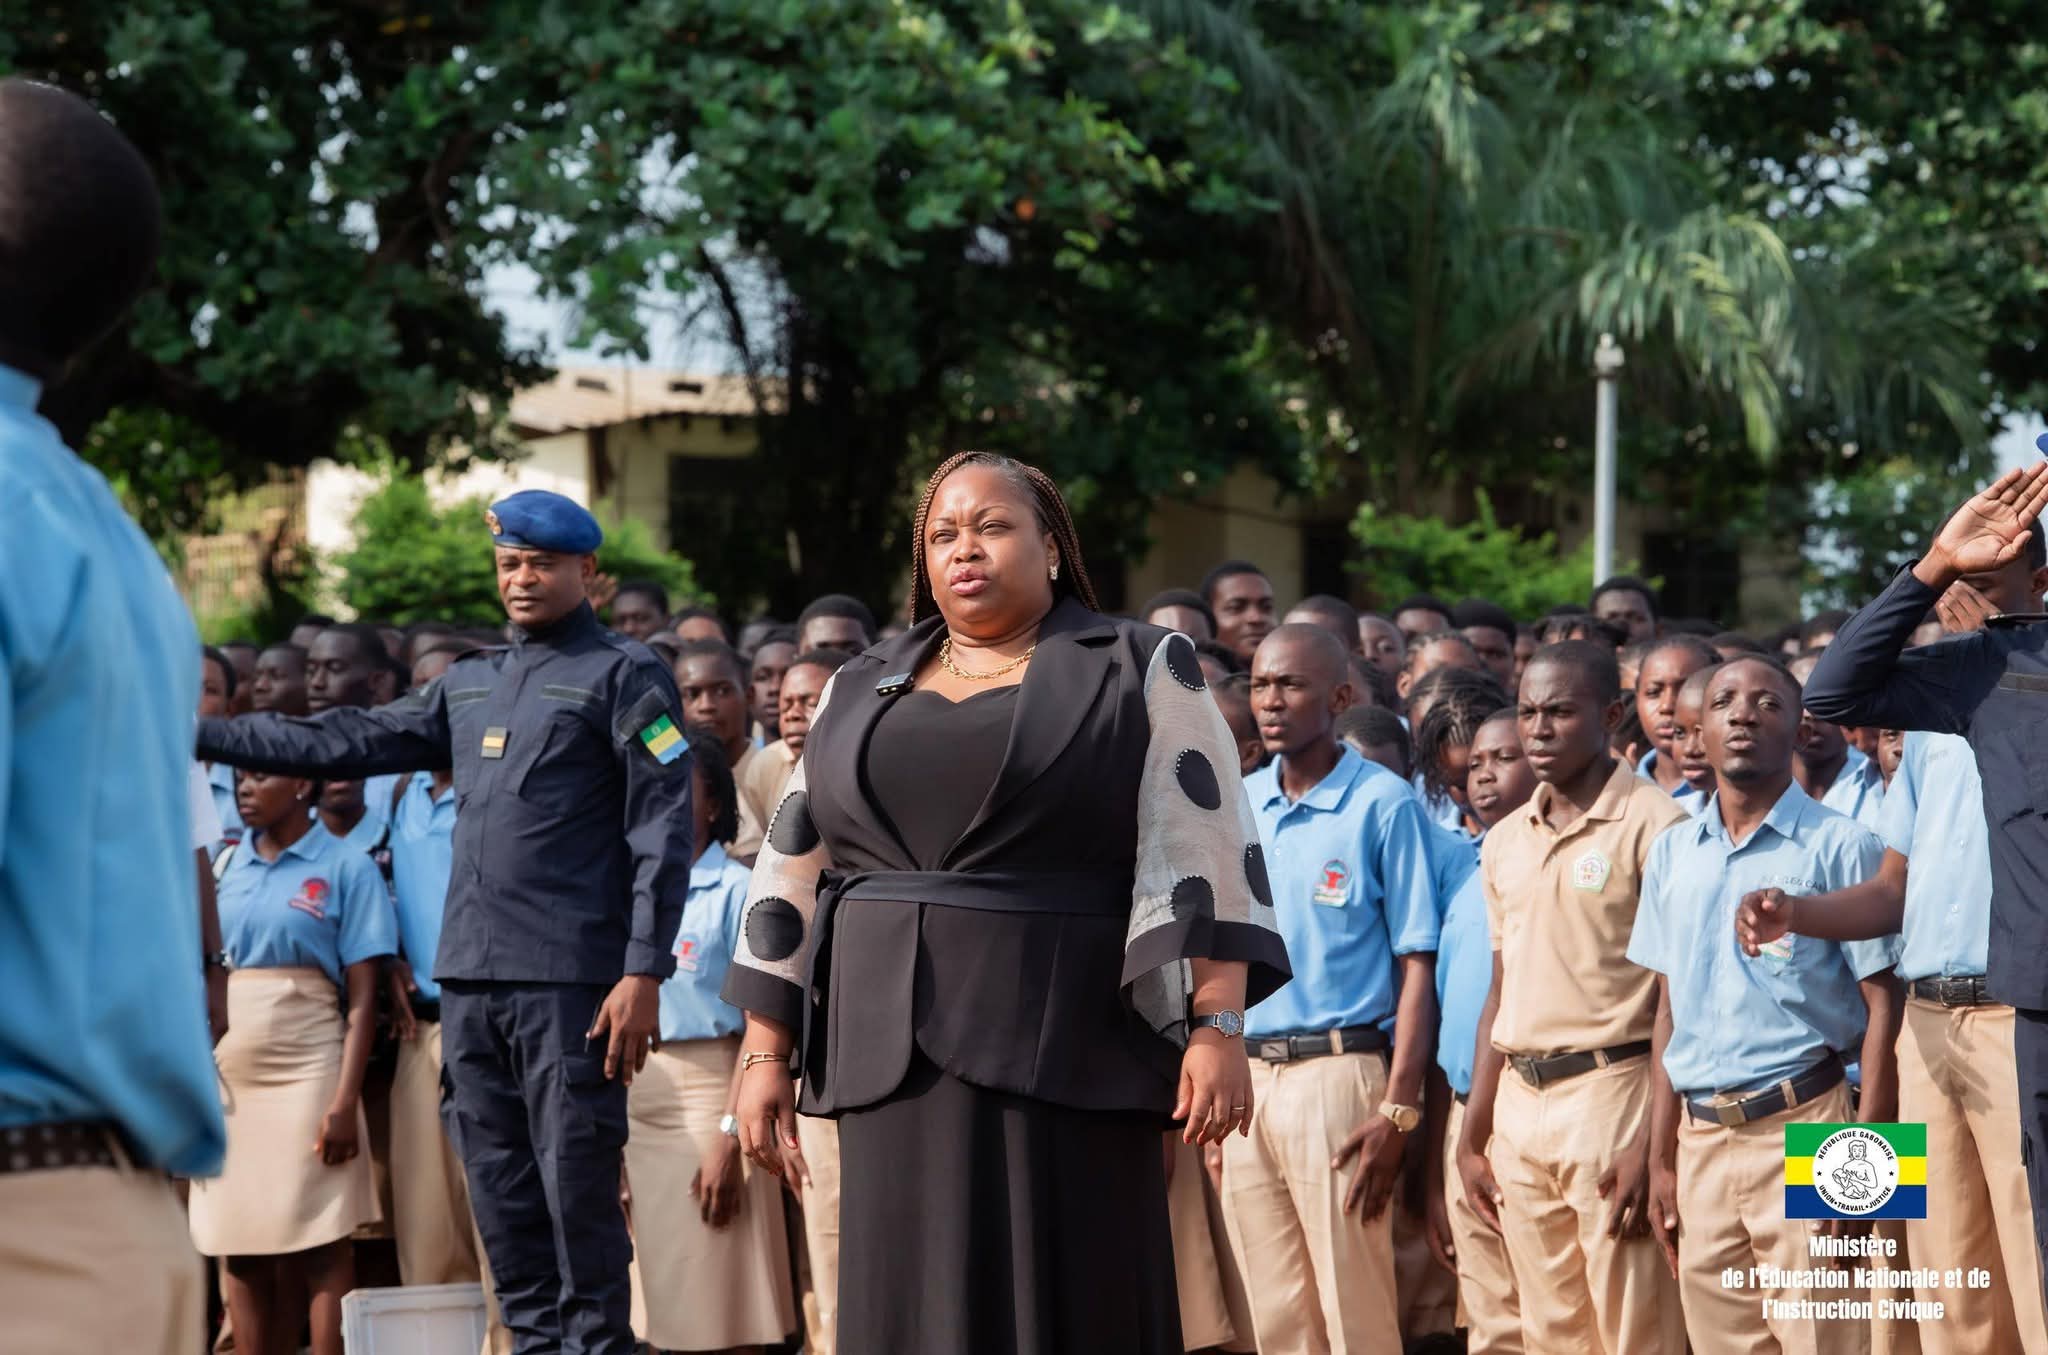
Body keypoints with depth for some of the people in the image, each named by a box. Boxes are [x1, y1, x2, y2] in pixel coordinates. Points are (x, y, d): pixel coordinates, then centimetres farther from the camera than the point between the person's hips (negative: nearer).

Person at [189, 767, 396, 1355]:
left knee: (319, 1245, -5)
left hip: (307, 1071, -4)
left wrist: (345, 1101, -14)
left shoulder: (345, 868, -2)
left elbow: (362, 999, -6)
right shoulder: (225, 866, 10)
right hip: (226, 1078, 5)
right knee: (238, 1249, 5)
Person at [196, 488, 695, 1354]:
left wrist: (644, 970, -14)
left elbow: (662, 833, -6)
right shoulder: (470, 685, 20)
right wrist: (199, 736, 17)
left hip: (570, 980, -7)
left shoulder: (625, 678, 0)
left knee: (578, 1186, -8)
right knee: (500, 1191, 9)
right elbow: (348, 743, 21)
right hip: (471, 979, 7)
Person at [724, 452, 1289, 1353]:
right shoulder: (863, 693, 15)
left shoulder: (1139, 673, 3)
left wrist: (1217, 1027, -15)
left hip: (1065, 1053, -4)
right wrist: (765, 1054, 7)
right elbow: (793, 869, 14)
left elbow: (1202, 851, -5)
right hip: (897, 1062, 4)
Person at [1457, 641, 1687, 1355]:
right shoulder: (1505, 841, 14)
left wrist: (1653, 1141, -16)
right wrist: (1472, 1137, 17)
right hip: (1521, 1102, 7)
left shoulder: (1651, 825, -7)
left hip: (1612, 1091, -7)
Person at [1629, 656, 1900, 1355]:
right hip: (1702, 1141, 5)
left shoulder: (1839, 846, -3)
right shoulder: (1671, 854, 12)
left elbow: (1883, 1006, -5)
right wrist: (1661, 1161, 12)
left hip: (1801, 1135, -5)